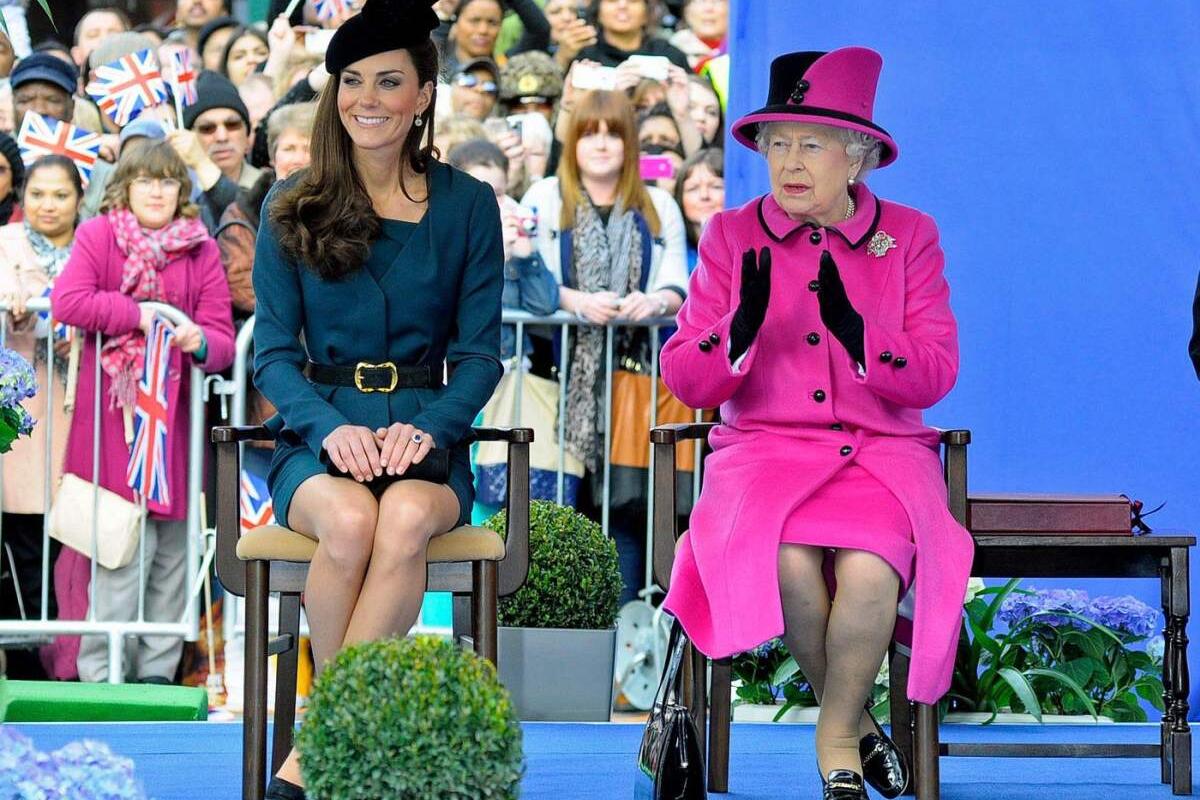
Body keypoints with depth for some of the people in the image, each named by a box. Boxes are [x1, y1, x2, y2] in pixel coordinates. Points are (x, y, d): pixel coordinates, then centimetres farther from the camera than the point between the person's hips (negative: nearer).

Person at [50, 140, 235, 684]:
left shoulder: (202, 251, 7)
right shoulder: (97, 236, 2)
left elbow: (222, 339, 2)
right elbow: (67, 300, -13)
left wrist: (201, 342, -22)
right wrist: (139, 315, -16)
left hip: (175, 412, 3)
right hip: (111, 411, -3)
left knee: (172, 546, 5)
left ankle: (158, 668, 13)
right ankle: (102, 670, -1)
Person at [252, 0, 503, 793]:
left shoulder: (468, 205, 7)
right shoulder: (293, 207, 8)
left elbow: (479, 354, 5)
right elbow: (273, 350, 4)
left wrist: (426, 429, -15)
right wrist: (331, 427, -16)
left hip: (425, 435, 0)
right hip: (319, 436, 0)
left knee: (407, 516, -36)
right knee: (349, 521, -36)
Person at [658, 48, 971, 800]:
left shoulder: (909, 237, 5)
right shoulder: (731, 237, 7)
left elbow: (936, 377, -2)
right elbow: (686, 382, 3)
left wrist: (855, 331, -20)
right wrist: (742, 327, -18)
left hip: (883, 450, 0)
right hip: (767, 449, 0)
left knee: (869, 568, -33)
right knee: (789, 563, -33)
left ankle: (837, 738, -9)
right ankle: (855, 721, -6)